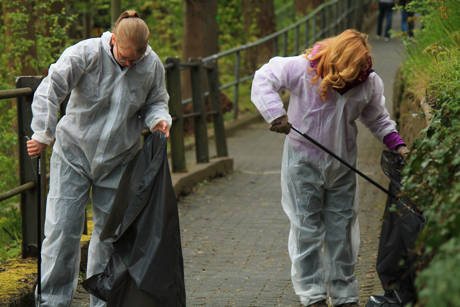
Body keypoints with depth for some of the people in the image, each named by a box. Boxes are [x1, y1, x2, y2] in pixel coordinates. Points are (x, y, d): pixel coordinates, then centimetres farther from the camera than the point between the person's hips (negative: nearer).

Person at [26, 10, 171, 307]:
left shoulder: (153, 66, -6)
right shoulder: (86, 54, -18)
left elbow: (155, 103, 10)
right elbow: (50, 90, -20)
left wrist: (159, 119, -12)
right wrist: (43, 134, -27)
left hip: (119, 160, 3)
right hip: (74, 152, -2)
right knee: (62, 228, -6)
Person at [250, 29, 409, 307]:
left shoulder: (370, 82, -7)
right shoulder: (303, 69, -18)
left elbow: (378, 119, 9)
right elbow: (264, 79, -14)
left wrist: (397, 144, -3)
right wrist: (276, 113, -26)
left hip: (342, 164, 3)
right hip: (304, 161, -3)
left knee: (342, 227, 9)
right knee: (307, 227, 2)